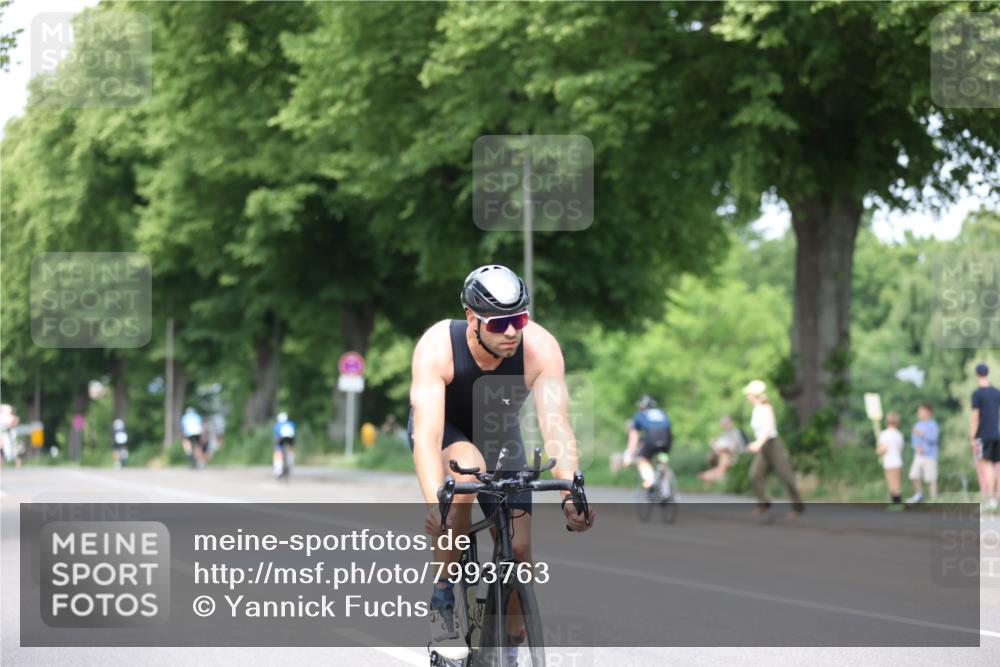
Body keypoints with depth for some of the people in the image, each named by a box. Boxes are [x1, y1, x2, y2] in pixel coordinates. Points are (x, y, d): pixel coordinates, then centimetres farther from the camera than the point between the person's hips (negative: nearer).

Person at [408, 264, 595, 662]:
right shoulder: (438, 346, -36)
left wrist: (570, 494, -52)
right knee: (468, 473, -37)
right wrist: (435, 505, -57)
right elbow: (427, 435, -43)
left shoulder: (540, 348, -31)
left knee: (519, 550, -10)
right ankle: (442, 605, -22)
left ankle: (509, 654, 13)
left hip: (500, 436, 3)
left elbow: (555, 425, -37)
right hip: (444, 429, -3)